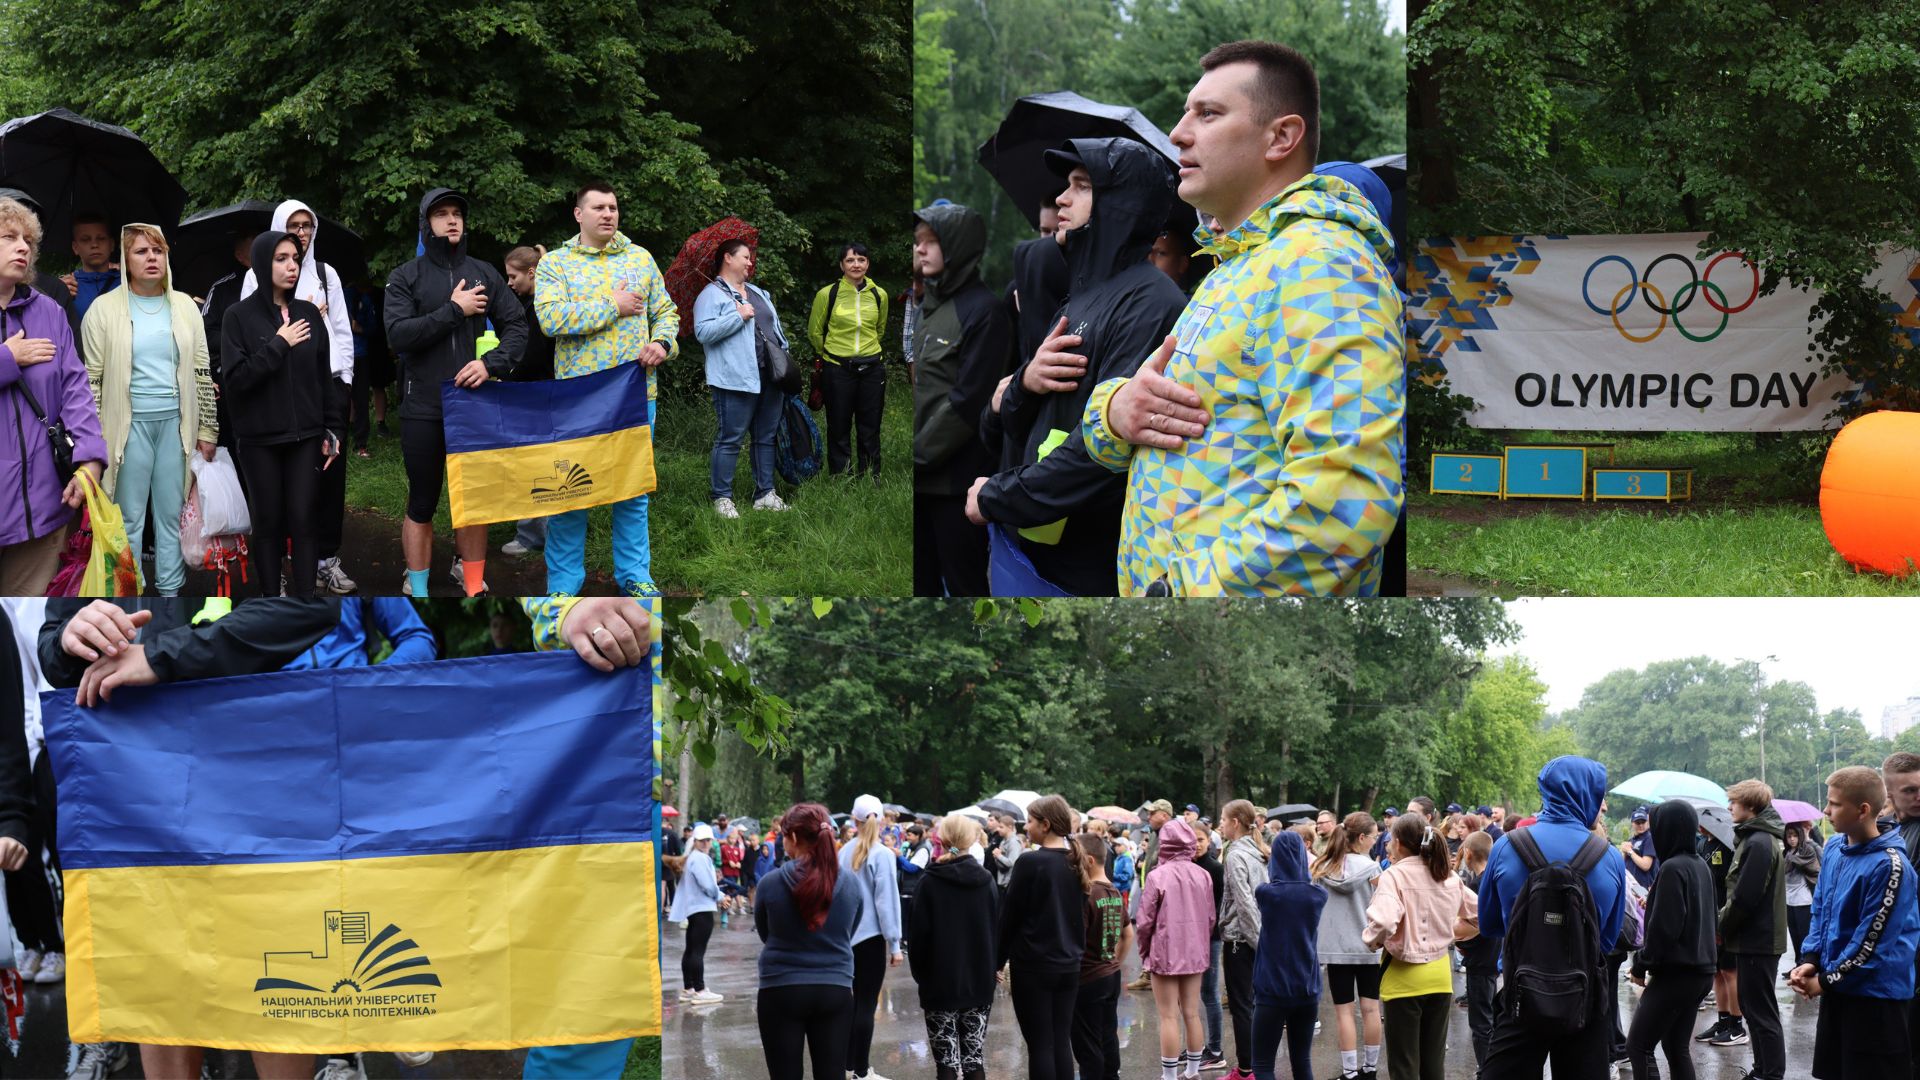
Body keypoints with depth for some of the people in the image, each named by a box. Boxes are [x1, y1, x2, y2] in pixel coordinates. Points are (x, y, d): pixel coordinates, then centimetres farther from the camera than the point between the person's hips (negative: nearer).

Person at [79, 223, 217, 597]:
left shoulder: (185, 306, 7)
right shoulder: (105, 309, -2)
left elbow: (202, 373, 11)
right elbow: (91, 380, -2)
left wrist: (207, 429, 8)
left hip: (176, 423, 3)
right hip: (130, 424, -3)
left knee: (173, 513, 6)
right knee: (129, 517, 1)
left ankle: (170, 590, 15)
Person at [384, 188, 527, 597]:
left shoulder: (484, 274, 9)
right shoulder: (406, 277, 2)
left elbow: (517, 326, 5)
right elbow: (398, 334, -11)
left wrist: (493, 362, -12)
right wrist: (454, 311, -15)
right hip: (423, 410, -2)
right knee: (422, 505, 4)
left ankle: (473, 585, 16)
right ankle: (417, 590, 10)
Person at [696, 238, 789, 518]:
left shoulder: (759, 293, 21)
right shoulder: (712, 295, -5)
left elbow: (775, 328, 28)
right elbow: (703, 332, -17)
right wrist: (738, 316, -17)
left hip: (770, 379, 8)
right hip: (736, 379, -8)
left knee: (766, 438, 11)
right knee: (730, 440, -6)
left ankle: (765, 494, 17)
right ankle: (722, 498, -2)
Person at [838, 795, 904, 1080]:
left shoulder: (844, 853, 3)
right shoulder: (882, 855, -11)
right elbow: (886, 901, -12)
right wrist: (894, 943, -9)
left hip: (847, 936, 5)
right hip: (872, 935, -5)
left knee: (856, 999, 16)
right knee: (867, 1003, -1)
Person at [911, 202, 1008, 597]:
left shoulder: (983, 312, -10)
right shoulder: (927, 306, 14)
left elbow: (967, 403, -15)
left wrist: (918, 456, -13)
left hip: (955, 479, -8)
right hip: (920, 477, 8)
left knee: (964, 585, -2)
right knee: (921, 581, 12)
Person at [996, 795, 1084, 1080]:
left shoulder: (1030, 862, -14)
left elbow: (1009, 915, -9)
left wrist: (997, 960, 0)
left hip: (1033, 965, -6)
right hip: (1069, 965, 6)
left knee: (1040, 1044, -3)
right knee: (1062, 1041, 9)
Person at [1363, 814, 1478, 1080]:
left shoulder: (1395, 875, -15)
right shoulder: (1448, 876, 5)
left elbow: (1383, 923, -29)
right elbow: (1480, 915, 12)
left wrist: (1371, 939, -10)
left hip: (1404, 976, -5)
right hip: (1439, 973, 6)